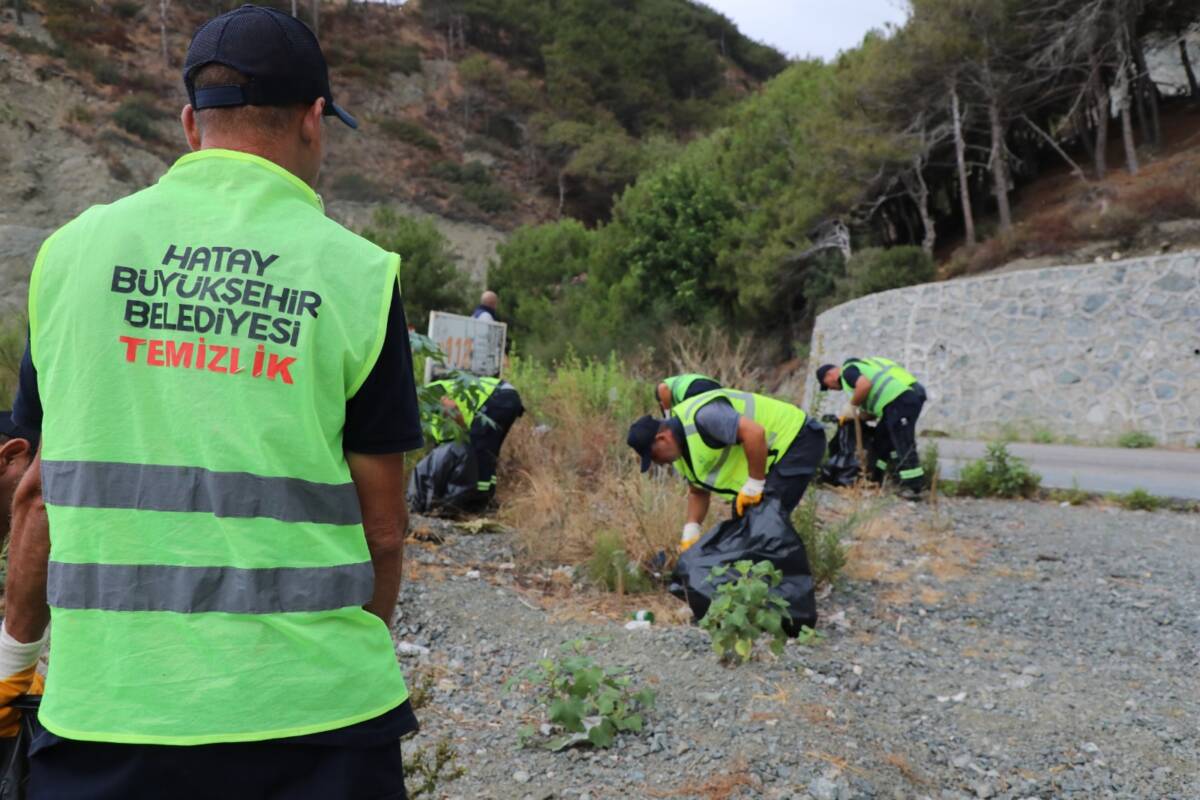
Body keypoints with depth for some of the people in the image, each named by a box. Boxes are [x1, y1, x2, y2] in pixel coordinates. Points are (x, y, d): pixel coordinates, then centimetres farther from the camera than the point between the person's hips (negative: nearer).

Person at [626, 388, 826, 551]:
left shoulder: (700, 416, -29)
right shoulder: (682, 446, 5)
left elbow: (754, 433, -38)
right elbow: (698, 492, 15)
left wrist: (753, 487, -29)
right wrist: (691, 533, 3)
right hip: (777, 451, 10)